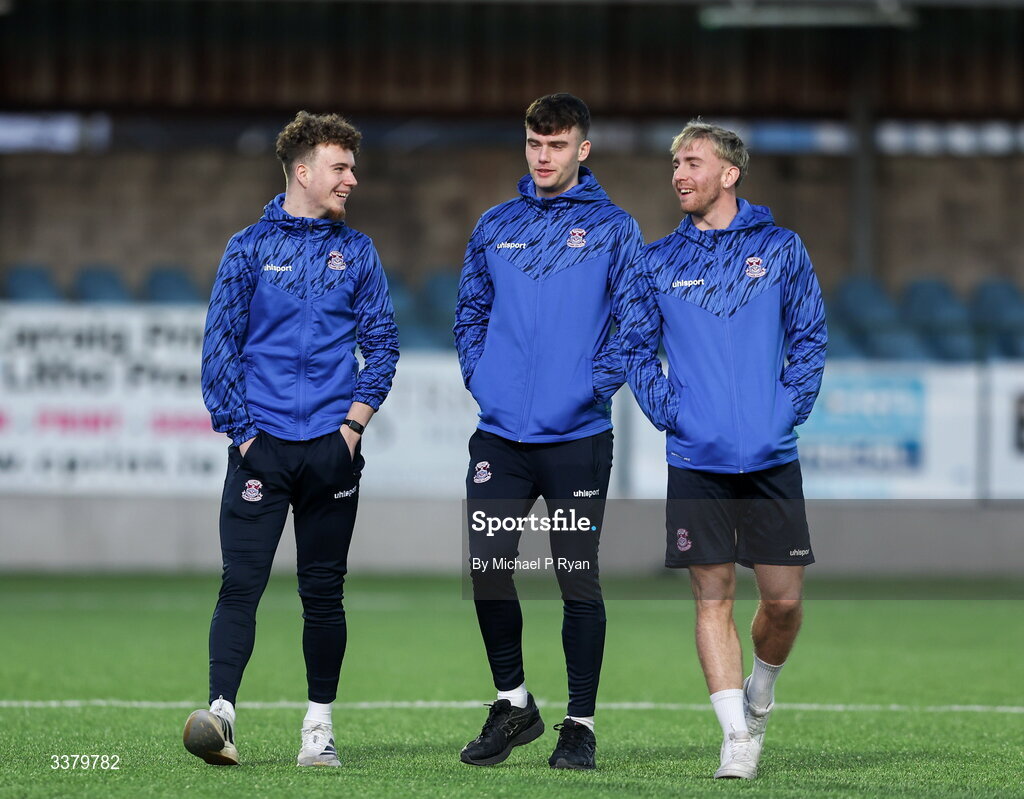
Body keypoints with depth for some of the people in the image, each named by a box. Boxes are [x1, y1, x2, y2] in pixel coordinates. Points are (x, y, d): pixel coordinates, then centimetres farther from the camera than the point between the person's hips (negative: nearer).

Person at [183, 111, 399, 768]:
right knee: (242, 581, -11)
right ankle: (221, 712, -19)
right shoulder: (251, 248, 3)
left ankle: (320, 724, 12)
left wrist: (355, 422, 0)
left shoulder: (357, 251, 9)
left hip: (334, 448, 2)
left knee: (324, 589, 6)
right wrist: (239, 429, -6)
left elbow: (382, 342, 10)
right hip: (264, 444, -2)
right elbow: (221, 343, 1)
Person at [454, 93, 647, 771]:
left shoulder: (612, 229, 1)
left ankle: (581, 725, 9)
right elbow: (470, 311, 18)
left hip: (577, 437, -3)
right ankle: (513, 703, 18)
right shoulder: (496, 228, 11)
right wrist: (479, 376, 3)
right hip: (500, 436, 3)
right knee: (489, 570, 0)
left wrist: (596, 385, -12)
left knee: (578, 581, 1)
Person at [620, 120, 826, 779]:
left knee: (783, 599, 1)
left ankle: (761, 693, 28)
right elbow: (636, 346, 10)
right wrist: (667, 409, -4)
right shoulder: (659, 261, 7)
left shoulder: (780, 248, 5)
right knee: (714, 596, -3)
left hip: (771, 455, 0)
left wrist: (789, 408, -5)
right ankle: (737, 736, -1)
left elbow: (810, 339, 7)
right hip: (696, 457, 0)